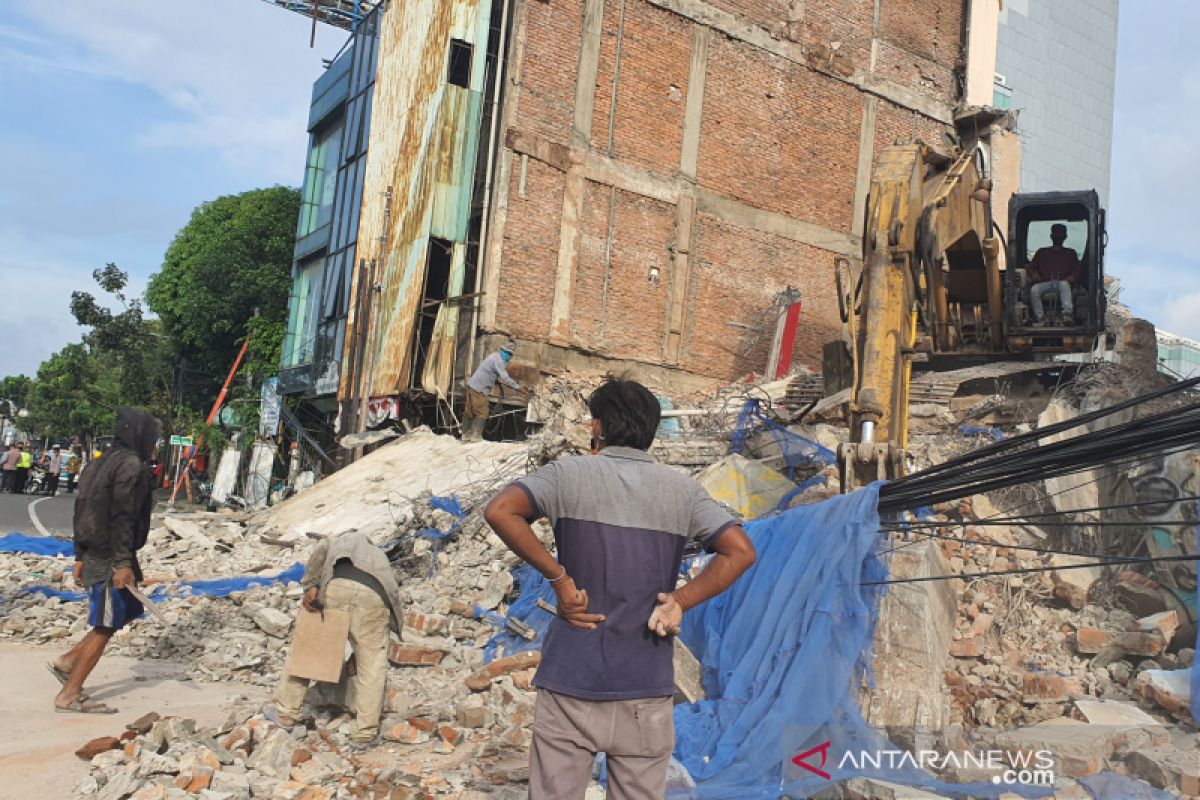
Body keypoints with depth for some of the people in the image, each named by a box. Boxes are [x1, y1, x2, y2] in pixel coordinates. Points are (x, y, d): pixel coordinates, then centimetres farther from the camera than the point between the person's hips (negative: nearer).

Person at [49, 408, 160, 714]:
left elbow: (83, 509, 16)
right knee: (106, 626, 0)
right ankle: (70, 695, 7)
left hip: (94, 554, 9)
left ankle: (67, 662, 22)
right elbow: (122, 517, -20)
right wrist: (122, 563, -21)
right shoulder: (131, 464, -14)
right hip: (111, 558, -9)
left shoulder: (105, 462, 14)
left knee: (127, 612, 19)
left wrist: (81, 556, 20)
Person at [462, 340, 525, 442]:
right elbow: (505, 378, -23)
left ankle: (466, 435, 20)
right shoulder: (498, 360, -16)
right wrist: (518, 387, -18)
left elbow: (500, 376, 23)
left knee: (469, 412, 13)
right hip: (479, 389, -10)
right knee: (481, 413, -4)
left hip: (472, 385, 10)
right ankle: (475, 436, -3)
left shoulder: (496, 356, 16)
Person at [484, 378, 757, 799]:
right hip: (647, 686, 2)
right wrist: (679, 601, -4)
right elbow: (739, 551, -7)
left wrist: (558, 576, -11)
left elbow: (500, 511, -17)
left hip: (572, 677, -1)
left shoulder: (570, 474, -2)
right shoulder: (683, 490, 4)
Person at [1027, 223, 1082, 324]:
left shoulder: (1070, 253, 28)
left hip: (1062, 282, -1)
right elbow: (1030, 267, 23)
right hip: (1045, 283, 1)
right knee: (1034, 290, -34)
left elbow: (1078, 270, 17)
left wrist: (1072, 277, -7)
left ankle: (1067, 313, -59)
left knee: (1064, 284, -39)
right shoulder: (1042, 252, 29)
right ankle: (1040, 319, -39)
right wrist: (1034, 274, -2)